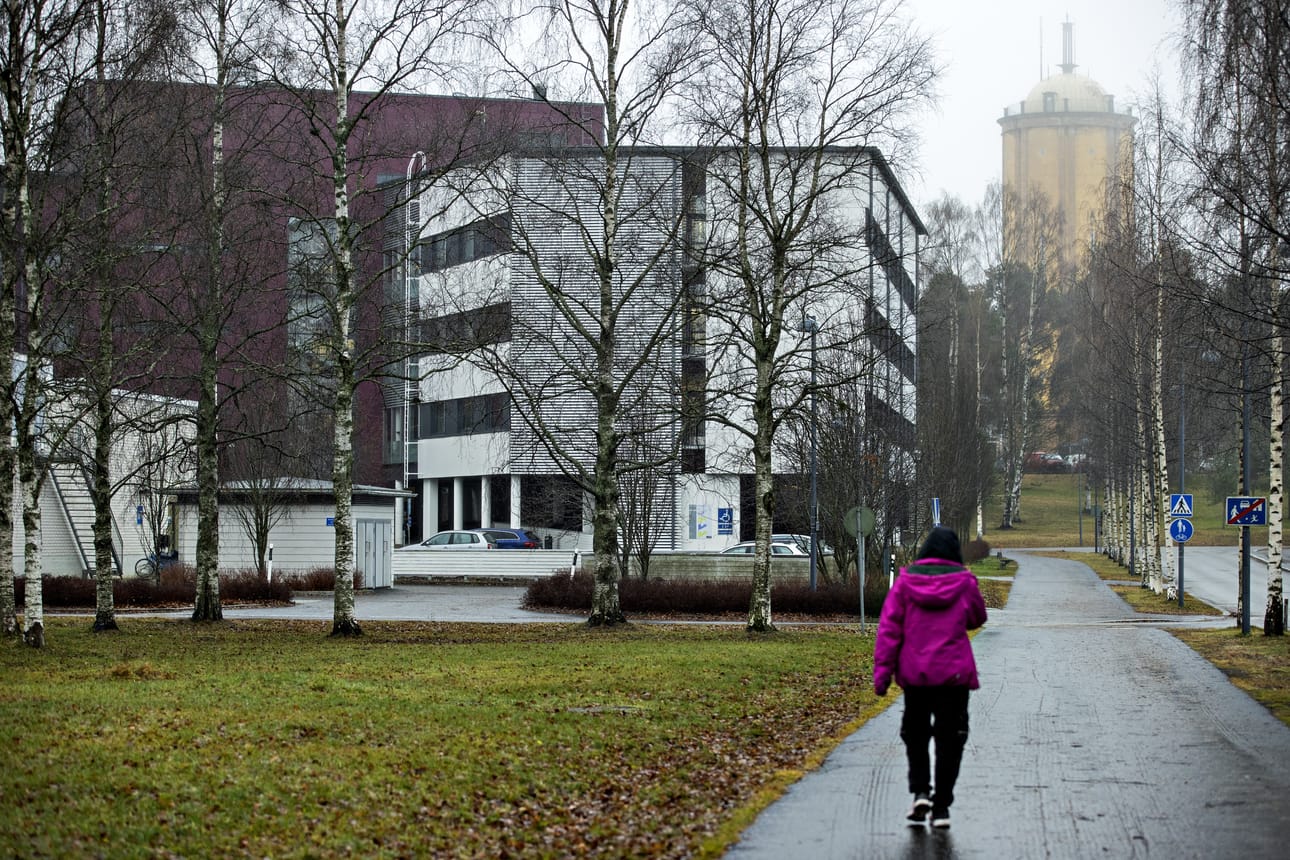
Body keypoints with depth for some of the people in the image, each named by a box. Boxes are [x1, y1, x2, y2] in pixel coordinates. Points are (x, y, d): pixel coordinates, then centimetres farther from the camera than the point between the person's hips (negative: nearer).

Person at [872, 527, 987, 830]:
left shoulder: (905, 581, -1)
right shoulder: (964, 583, -2)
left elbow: (889, 628, -5)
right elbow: (977, 619, 14)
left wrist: (882, 670, -5)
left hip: (915, 674, 1)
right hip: (954, 673, -1)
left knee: (915, 735, 16)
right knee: (949, 739, 6)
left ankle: (920, 792, -2)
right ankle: (941, 807, 3)